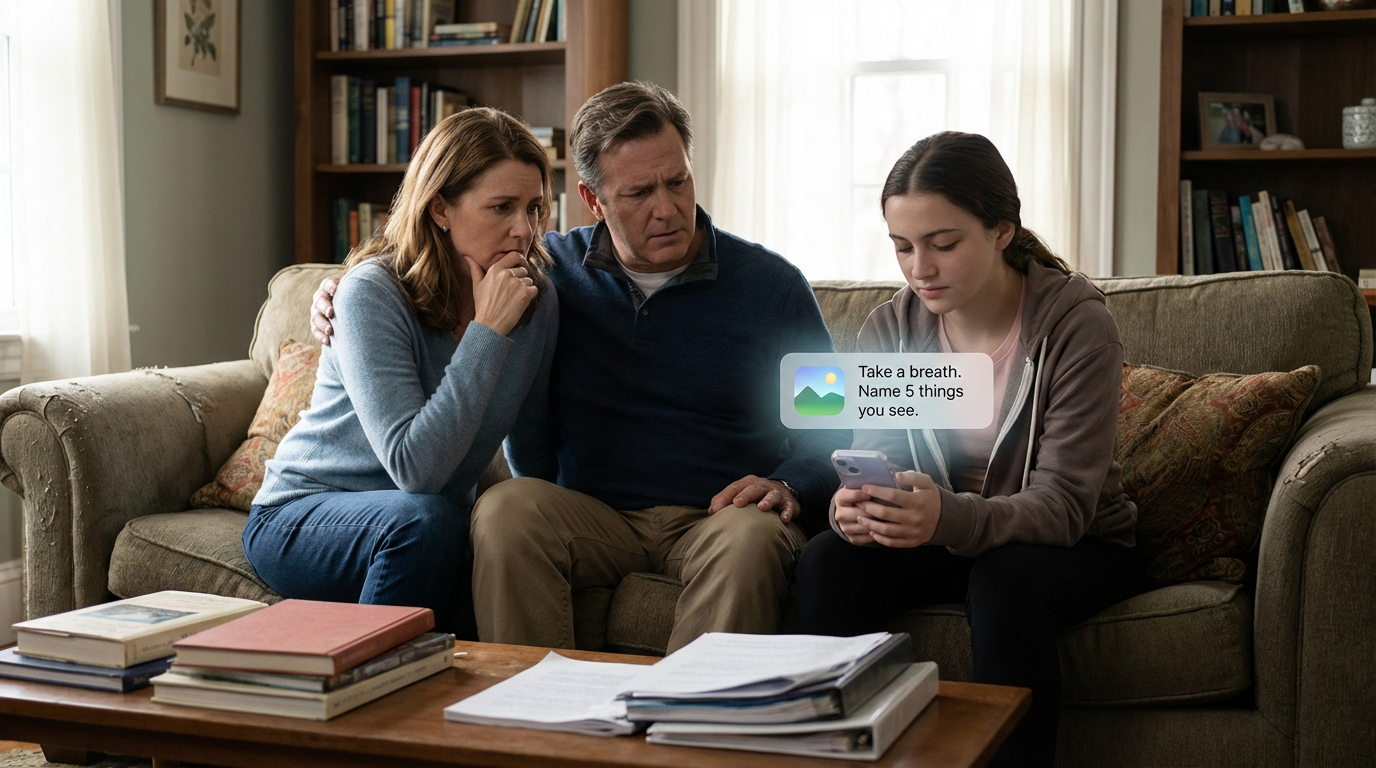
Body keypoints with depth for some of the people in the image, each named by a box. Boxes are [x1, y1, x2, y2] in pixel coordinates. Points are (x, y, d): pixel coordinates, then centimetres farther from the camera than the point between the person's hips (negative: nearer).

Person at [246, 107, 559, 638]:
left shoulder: (537, 300, -4)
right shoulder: (373, 292, -20)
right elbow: (416, 466, -30)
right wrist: (487, 332, -29)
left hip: (435, 527, 4)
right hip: (299, 517, -3)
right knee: (425, 521, -35)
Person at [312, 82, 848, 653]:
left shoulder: (770, 285, 3)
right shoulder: (551, 269, 9)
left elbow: (831, 430, 7)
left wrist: (787, 486, -14)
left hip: (716, 515, -1)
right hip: (594, 516, 2)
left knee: (752, 537, -36)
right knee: (506, 508, -29)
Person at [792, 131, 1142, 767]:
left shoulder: (1077, 325, -20)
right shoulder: (889, 328, -6)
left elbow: (1063, 505, -25)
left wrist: (950, 519, -45)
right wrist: (857, 506, -33)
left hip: (1076, 548, -3)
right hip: (945, 542, 4)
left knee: (1005, 577, -35)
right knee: (827, 561, -22)